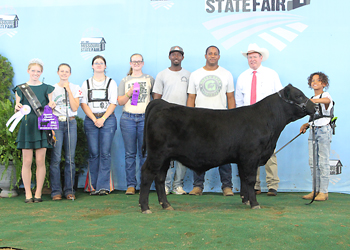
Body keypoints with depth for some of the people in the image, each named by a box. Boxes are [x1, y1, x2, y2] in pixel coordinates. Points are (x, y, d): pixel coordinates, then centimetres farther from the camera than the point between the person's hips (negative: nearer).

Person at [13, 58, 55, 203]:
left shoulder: (47, 88, 11)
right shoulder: (20, 88, 11)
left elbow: (50, 109, 13)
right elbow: (17, 110, 11)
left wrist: (51, 106, -9)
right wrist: (17, 108, -11)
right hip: (26, 126, 0)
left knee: (40, 161, -2)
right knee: (27, 161, -2)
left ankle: (38, 193, 6)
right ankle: (28, 193, 4)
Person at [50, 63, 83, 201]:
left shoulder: (75, 88, 9)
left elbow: (75, 108, -2)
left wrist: (68, 90, -6)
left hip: (71, 123, 1)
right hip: (56, 123, -1)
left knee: (70, 158, -1)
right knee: (56, 158, -8)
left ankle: (69, 190, 6)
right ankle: (56, 191, -1)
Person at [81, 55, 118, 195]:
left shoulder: (111, 83, 10)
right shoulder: (86, 84, 14)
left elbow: (113, 103, 2)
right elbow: (83, 104, 6)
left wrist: (102, 119, -10)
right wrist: (94, 119, -7)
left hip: (107, 119, -1)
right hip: (90, 120, 1)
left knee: (105, 153, -8)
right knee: (93, 153, -3)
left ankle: (103, 186, -7)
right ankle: (93, 186, 2)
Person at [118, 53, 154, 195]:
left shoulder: (149, 79, 13)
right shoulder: (125, 81, 15)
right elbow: (120, 102, 10)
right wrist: (129, 93, -6)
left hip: (145, 118, -1)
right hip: (128, 118, 1)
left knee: (145, 153, -3)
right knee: (130, 153, 0)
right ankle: (131, 185, 4)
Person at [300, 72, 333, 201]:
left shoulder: (325, 95, -3)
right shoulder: (312, 99, 19)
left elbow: (327, 100, -30)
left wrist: (314, 101, -47)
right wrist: (306, 125, 8)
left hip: (324, 130, -7)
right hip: (313, 131, 7)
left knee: (323, 162, -6)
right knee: (312, 162, 5)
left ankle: (324, 192, -3)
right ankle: (316, 190, 11)